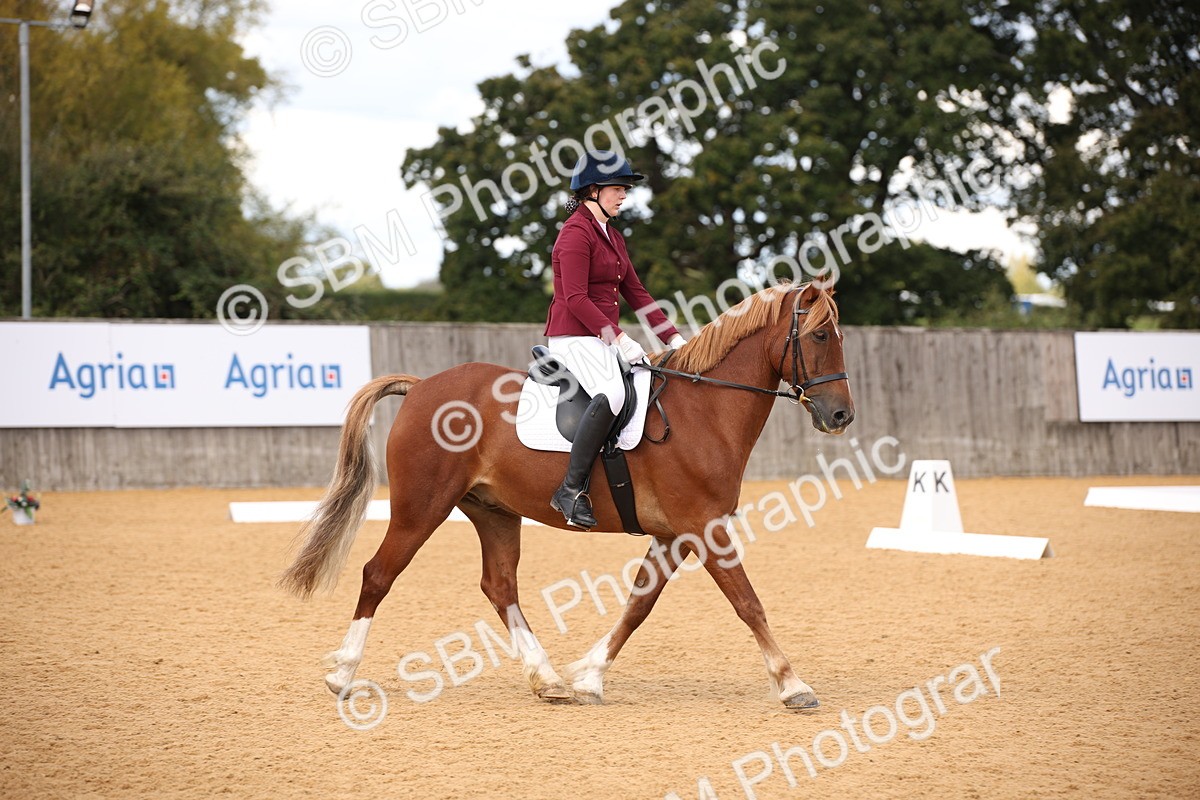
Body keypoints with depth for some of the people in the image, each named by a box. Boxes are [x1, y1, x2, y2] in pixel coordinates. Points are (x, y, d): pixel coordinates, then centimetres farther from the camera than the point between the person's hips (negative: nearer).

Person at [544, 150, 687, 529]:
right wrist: (619, 338, -24)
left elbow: (636, 294, 18)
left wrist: (674, 338, 8)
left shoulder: (612, 237, 19)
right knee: (612, 392, -34)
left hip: (606, 339, 10)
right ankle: (571, 490, -32)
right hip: (574, 338, -10)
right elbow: (576, 299, -19)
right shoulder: (576, 233, -10)